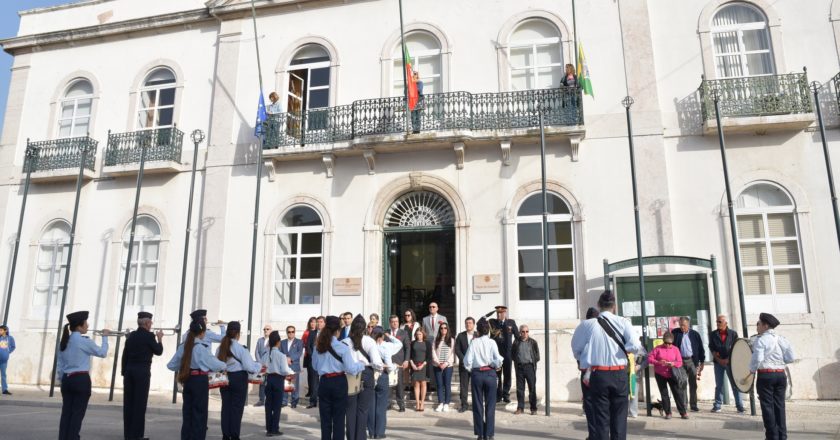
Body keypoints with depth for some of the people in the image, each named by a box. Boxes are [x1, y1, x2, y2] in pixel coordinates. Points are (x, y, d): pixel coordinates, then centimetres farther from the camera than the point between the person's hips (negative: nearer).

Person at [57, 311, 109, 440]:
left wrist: (62, 380, 20)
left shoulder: (64, 341, 10)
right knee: (77, 413, -1)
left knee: (66, 412, 9)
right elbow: (102, 353, -2)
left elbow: (60, 364, 14)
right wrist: (105, 337, 10)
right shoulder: (83, 341, -12)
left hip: (67, 379, 7)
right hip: (81, 380, -7)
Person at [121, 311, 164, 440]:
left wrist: (124, 372, 17)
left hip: (129, 370, 6)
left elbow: (124, 355, 11)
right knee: (140, 403, -1)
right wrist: (160, 339, 17)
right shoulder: (149, 336, -9)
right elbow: (159, 351, 2)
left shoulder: (131, 335, 9)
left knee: (128, 403, 9)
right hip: (142, 372, -6)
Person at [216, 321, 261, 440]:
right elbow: (249, 367, -17)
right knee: (237, 408, 5)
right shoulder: (241, 349, -16)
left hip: (225, 378, 5)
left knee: (226, 406, 12)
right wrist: (259, 366, 2)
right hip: (238, 379, -5)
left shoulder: (220, 348, 0)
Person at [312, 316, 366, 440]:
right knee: (338, 418, 6)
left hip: (324, 383, 4)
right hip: (339, 383, -3)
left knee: (325, 419, 11)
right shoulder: (343, 347, -11)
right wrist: (362, 364, 5)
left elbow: (315, 366, 14)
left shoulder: (318, 347, 2)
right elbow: (351, 369, -12)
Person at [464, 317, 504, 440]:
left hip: (476, 374, 1)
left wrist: (470, 369, 13)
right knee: (490, 405, 8)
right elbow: (498, 360, -14)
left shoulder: (474, 342, -5)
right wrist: (496, 366, 8)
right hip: (490, 374, -1)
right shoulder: (492, 342, -7)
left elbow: (467, 360, -7)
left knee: (478, 405, 10)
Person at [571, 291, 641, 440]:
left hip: (597, 375, -1)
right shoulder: (622, 323, -4)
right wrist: (620, 348, 7)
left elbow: (576, 349, 1)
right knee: (619, 417, 15)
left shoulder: (587, 325, -6)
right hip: (619, 374, 1)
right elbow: (635, 346, -12)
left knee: (599, 417, 6)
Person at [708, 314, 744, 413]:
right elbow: (711, 348, 4)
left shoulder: (733, 333, 1)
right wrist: (718, 359, -9)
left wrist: (728, 359, -13)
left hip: (730, 362, -2)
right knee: (719, 385, 5)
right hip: (718, 362, 2)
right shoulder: (713, 334, 7)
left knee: (735, 384, 0)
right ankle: (717, 406, 10)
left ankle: (740, 406, 5)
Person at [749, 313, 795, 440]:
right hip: (780, 375, 6)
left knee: (768, 407, 2)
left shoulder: (760, 340, -11)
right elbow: (790, 358, 3)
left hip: (765, 376, -6)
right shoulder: (782, 339, 7)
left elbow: (757, 359, -17)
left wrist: (752, 370, 0)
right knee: (779, 406, 11)